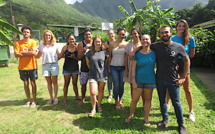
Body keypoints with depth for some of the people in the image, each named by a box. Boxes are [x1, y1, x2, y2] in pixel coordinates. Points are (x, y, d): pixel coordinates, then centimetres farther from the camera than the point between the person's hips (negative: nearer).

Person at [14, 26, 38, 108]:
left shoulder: (33, 42, -4)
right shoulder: (18, 43, 1)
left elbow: (34, 52, -19)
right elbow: (16, 54, -8)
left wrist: (22, 52, -9)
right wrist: (28, 52, -11)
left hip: (32, 66, -2)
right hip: (22, 67, 3)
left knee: (33, 83, 6)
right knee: (26, 84, 11)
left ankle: (34, 101, 17)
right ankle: (29, 101, 24)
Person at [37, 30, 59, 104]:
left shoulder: (55, 45, 4)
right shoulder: (41, 46, 8)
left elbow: (58, 55, 6)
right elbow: (38, 56, 11)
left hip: (54, 64, -2)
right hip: (45, 65, 2)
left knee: (54, 82, 2)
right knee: (49, 82, 9)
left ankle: (55, 97, 13)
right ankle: (51, 98, 20)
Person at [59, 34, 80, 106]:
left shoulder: (77, 47, -7)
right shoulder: (65, 47, -7)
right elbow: (60, 56, 1)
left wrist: (74, 57, -20)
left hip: (75, 68, 0)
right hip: (67, 68, 0)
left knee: (75, 84, 13)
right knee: (66, 84, 8)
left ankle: (77, 96, 33)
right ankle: (65, 99, 20)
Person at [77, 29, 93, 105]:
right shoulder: (81, 44, 0)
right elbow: (79, 57, -2)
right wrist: (83, 51, -19)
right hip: (84, 68, 0)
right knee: (83, 84, 9)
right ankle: (82, 99, 27)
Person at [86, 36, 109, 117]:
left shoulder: (104, 52, -2)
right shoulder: (89, 53, -1)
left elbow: (107, 63, 9)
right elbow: (88, 64, 11)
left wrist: (104, 70, 9)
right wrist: (93, 69, 10)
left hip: (102, 75, 1)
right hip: (93, 75, 0)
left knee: (101, 91, 13)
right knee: (93, 92, -7)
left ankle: (99, 105, 35)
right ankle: (93, 109, 11)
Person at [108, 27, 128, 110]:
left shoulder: (126, 44, 2)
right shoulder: (112, 44, 0)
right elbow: (109, 56, 3)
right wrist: (108, 68, 1)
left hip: (123, 67, 1)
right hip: (114, 67, -1)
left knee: (122, 85, 8)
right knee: (116, 85, 0)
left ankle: (120, 101, 27)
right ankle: (116, 102, 19)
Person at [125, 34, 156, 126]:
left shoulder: (154, 53, -2)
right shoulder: (137, 54, -3)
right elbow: (133, 68, -4)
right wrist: (133, 81, -9)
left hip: (150, 80, 1)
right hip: (139, 80, -1)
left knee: (148, 99, 11)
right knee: (135, 99, 3)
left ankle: (146, 118, 28)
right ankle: (131, 115, 27)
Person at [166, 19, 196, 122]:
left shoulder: (190, 39, -3)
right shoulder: (172, 38, 3)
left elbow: (192, 55, 2)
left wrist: (183, 56, 3)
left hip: (184, 64, -2)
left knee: (187, 88, 3)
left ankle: (191, 111, 17)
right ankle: (167, 104, 32)